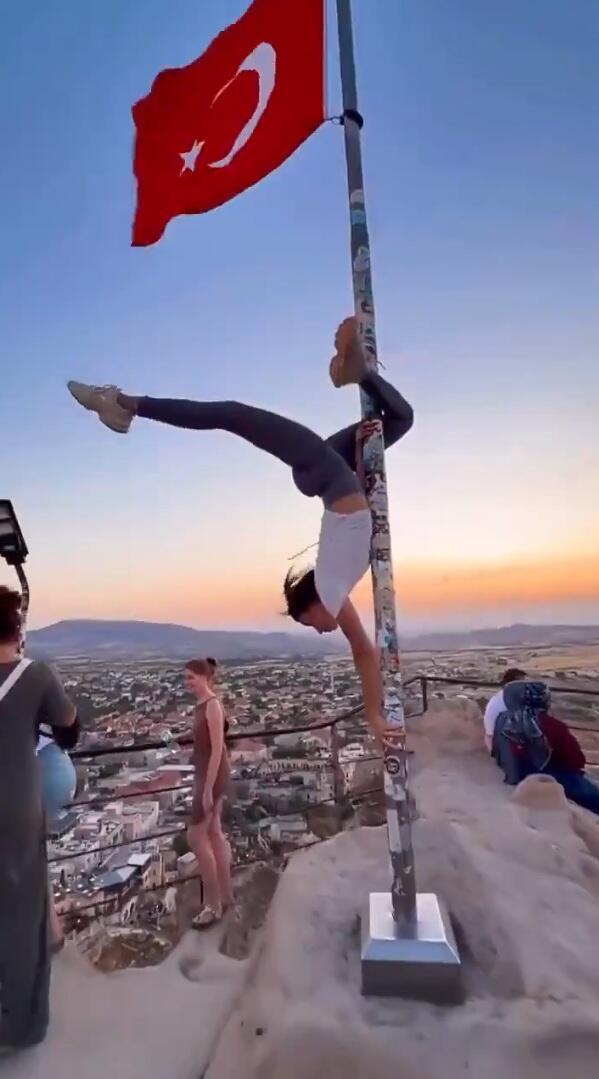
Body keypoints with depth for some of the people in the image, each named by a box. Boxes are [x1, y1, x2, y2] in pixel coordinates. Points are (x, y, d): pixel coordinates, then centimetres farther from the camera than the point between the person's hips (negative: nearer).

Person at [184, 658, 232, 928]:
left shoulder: (212, 706, -21)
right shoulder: (201, 704, 6)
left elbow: (217, 750, -22)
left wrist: (208, 789, -21)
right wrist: (203, 784, 19)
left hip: (212, 777, -9)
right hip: (204, 774, 9)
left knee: (196, 837, -2)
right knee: (213, 834, 17)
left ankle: (212, 904, 12)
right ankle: (225, 895, 31)